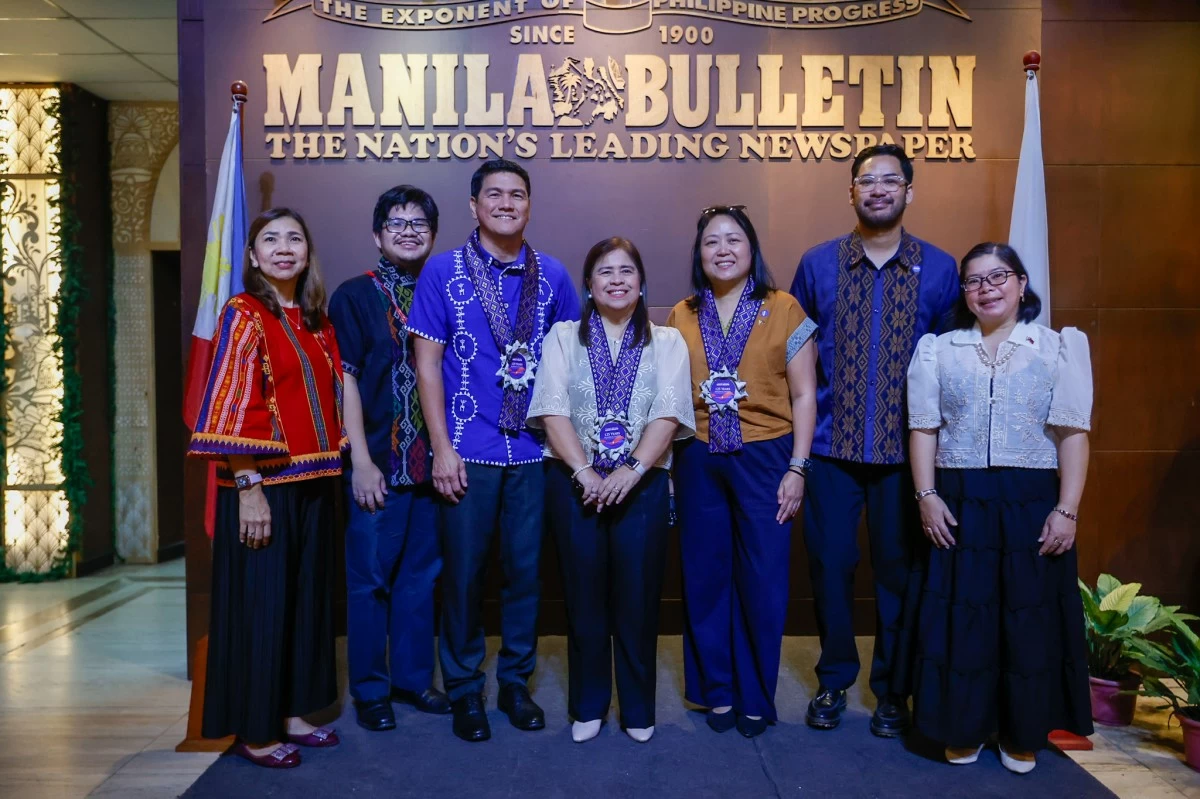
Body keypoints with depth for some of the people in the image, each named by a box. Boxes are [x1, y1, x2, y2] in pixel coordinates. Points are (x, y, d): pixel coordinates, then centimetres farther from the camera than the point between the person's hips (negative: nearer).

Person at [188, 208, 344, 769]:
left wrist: (332, 467, 11)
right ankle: (253, 732, 18)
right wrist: (248, 487, -18)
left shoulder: (316, 320, 12)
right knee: (261, 605, 3)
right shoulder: (244, 315, -8)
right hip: (264, 484, -7)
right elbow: (231, 409, -14)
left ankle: (292, 713, 29)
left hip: (314, 481, 7)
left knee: (307, 598, 14)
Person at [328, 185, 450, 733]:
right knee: (371, 577, 5)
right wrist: (361, 460, -12)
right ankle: (369, 690, 20)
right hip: (378, 462, -4)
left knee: (421, 573, 12)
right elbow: (346, 380, -6)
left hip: (430, 461, 4)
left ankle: (412, 677, 27)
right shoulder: (355, 296, -1)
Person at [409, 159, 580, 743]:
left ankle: (515, 680, 28)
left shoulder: (552, 276, 4)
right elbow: (428, 362, -3)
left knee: (525, 568, 10)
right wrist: (442, 447, -8)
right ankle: (464, 689, 24)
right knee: (464, 570, 6)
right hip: (468, 450, -2)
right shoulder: (442, 271, -1)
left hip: (534, 451, 2)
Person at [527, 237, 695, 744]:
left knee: (637, 596, 2)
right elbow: (553, 410, -2)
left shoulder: (666, 341, 9)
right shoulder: (564, 337, 8)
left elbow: (668, 414, -3)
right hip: (575, 482, 0)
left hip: (642, 483, 0)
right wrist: (585, 472, -13)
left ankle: (638, 709, 19)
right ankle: (588, 706, 21)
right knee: (584, 595, 5)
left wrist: (632, 469, -16)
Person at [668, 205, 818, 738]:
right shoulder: (681, 318, 8)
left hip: (764, 458, -2)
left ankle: (755, 698, 21)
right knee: (706, 580, 8)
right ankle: (716, 691, 25)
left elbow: (803, 397, 0)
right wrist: (665, 466, 4)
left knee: (762, 583, 2)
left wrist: (797, 468, -7)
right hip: (699, 461, 2)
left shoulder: (784, 311, 1)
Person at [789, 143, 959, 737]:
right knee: (830, 565, 7)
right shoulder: (817, 264, 3)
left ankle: (892, 691, 26)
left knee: (899, 569, 8)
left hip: (906, 449, 0)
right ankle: (834, 681, 26)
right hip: (830, 447, 0)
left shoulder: (939, 269, 2)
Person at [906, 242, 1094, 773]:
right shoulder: (938, 350, 8)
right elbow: (923, 429, 4)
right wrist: (927, 496, -6)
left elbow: (1073, 432, -2)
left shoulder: (1058, 347, 4)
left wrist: (1067, 509, -9)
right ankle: (963, 730, 21)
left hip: (1032, 503, 0)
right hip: (958, 502, 1)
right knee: (961, 616, 5)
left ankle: (1022, 736, 24)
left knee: (1031, 617, 7)